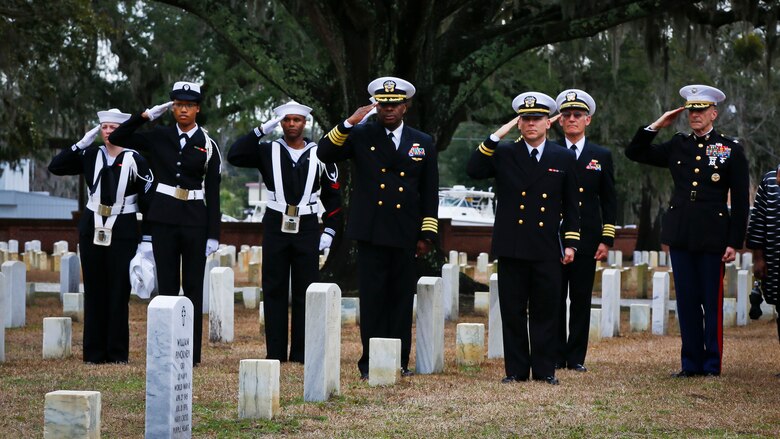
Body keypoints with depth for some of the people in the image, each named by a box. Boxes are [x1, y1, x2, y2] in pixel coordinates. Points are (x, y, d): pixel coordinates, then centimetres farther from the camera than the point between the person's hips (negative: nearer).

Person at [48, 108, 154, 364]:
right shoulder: (90, 156, 6)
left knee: (118, 291, -1)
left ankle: (117, 352, 5)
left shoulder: (134, 160, -4)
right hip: (92, 228, 3)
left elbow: (148, 196, -3)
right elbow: (55, 167, 2)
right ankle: (94, 352, 9)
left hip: (122, 232, -3)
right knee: (94, 291, 5)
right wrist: (81, 144, -5)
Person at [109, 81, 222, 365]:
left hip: (195, 219, -1)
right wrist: (147, 115, -2)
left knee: (193, 286, 2)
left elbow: (213, 193, 1)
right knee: (167, 283, 4)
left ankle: (192, 352, 6)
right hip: (164, 217, 1)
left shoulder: (208, 146, 2)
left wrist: (213, 235, -4)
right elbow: (117, 138, 6)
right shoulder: (159, 138, 6)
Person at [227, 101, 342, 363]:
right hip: (276, 226, 0)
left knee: (306, 291, 1)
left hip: (307, 227, 0)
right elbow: (235, 157, -11)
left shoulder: (319, 155, 4)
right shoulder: (268, 151, 3)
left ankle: (302, 352, 6)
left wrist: (330, 231, 1)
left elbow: (333, 196, 9)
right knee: (274, 290, 2)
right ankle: (275, 353, 7)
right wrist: (260, 131, -13)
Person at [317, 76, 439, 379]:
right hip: (370, 233, -2)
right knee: (372, 298, -2)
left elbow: (430, 194, 10)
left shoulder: (423, 143, 10)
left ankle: (399, 361, 12)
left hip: (405, 236, 2)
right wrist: (348, 124, -17)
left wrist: (427, 234, 2)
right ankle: (370, 363, 2)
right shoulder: (361, 136, 5)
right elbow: (325, 154, -7)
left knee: (402, 299, 5)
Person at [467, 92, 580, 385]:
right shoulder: (503, 154, 7)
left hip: (547, 250, 0)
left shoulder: (564, 158, 9)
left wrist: (571, 243, 4)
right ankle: (516, 370, 9)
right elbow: (473, 171, -10)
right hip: (512, 248, 0)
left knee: (545, 312, 2)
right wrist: (496, 136, -10)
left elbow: (571, 206, 11)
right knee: (513, 312, 2)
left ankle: (544, 370, 10)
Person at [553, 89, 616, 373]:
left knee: (581, 299, 2)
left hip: (586, 240, 1)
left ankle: (576, 357, 7)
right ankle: (555, 356, 6)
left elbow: (609, 201, 9)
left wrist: (607, 240, 1)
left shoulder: (602, 156, 9)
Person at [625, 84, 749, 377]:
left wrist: (734, 242, -7)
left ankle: (712, 365, 8)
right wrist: (656, 126, 5)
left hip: (713, 237, -3)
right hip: (681, 236, 4)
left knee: (712, 302, 1)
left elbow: (740, 202, -1)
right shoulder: (677, 146, 11)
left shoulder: (731, 150, 1)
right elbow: (634, 153, 16)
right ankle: (691, 363, 13)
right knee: (686, 301, 6)